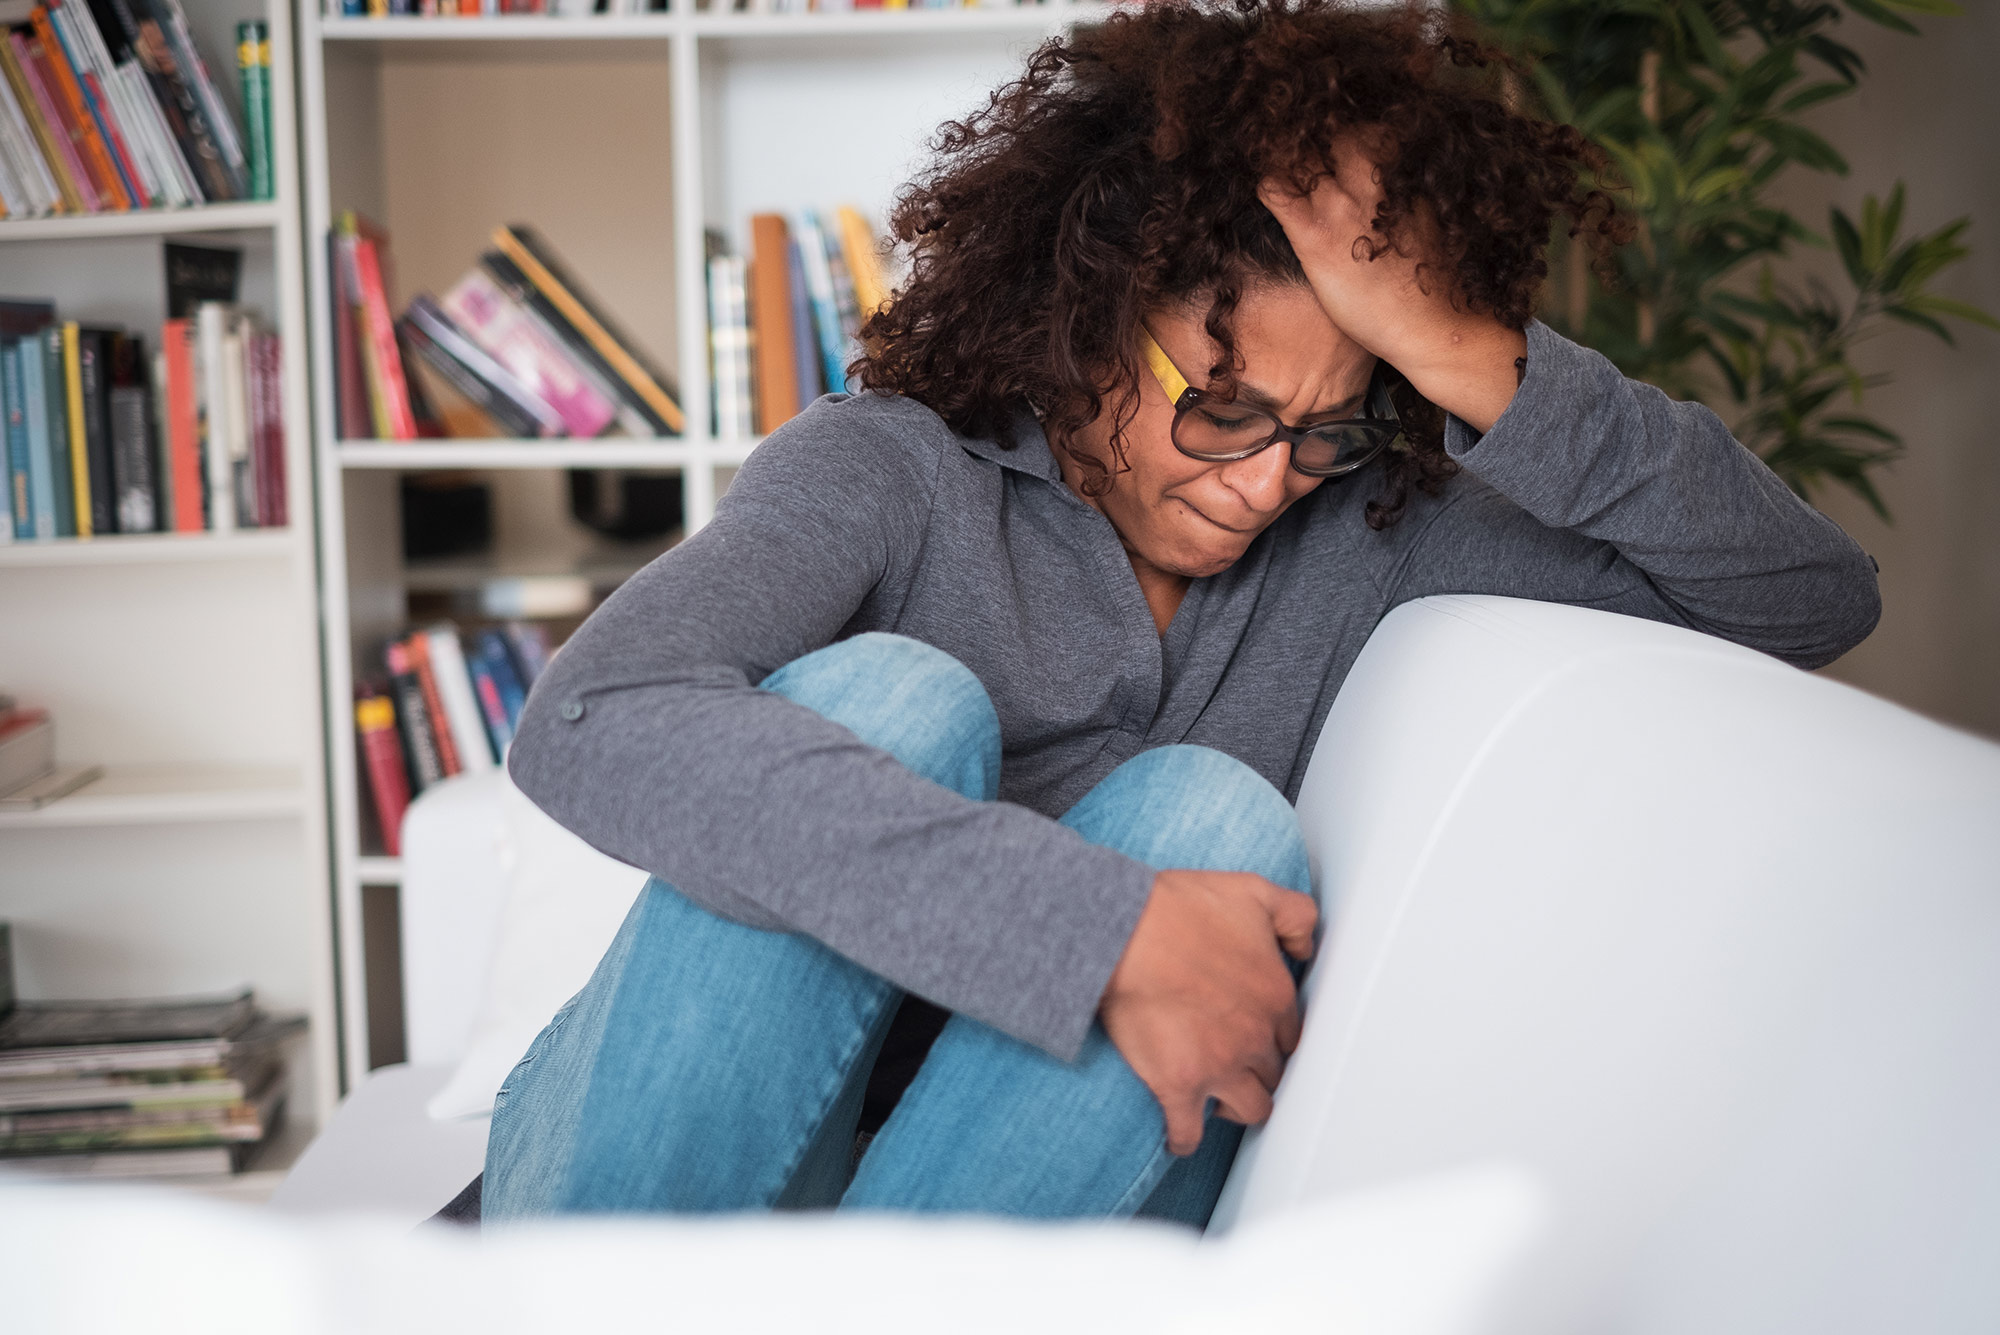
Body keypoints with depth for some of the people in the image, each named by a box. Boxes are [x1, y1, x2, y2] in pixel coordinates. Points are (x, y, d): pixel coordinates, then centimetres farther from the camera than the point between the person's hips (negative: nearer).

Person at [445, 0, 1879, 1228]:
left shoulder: (1363, 527, 3)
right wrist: (1103, 929, -33)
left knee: (1211, 818, -24)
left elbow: (1812, 597, -2)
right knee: (895, 696, -27)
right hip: (647, 1169, -2)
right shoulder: (897, 471, -8)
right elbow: (595, 725, -28)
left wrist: (1470, 362, -15)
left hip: (1038, 1208, 3)